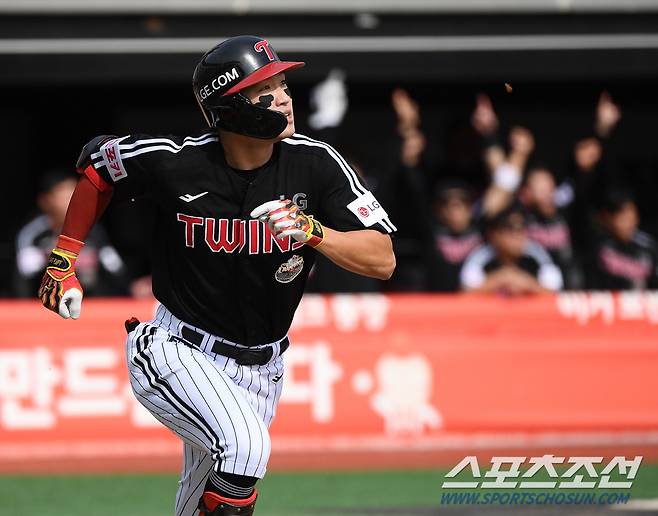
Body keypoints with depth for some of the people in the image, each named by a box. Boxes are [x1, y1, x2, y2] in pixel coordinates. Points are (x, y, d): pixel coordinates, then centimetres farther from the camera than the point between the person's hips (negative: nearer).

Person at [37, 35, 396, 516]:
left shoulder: (317, 164, -13)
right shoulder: (177, 162, -18)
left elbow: (382, 260, -15)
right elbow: (96, 162, 2)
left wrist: (313, 232, -31)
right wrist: (63, 260, 4)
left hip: (261, 368, 4)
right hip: (176, 351, -4)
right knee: (246, 444, -30)